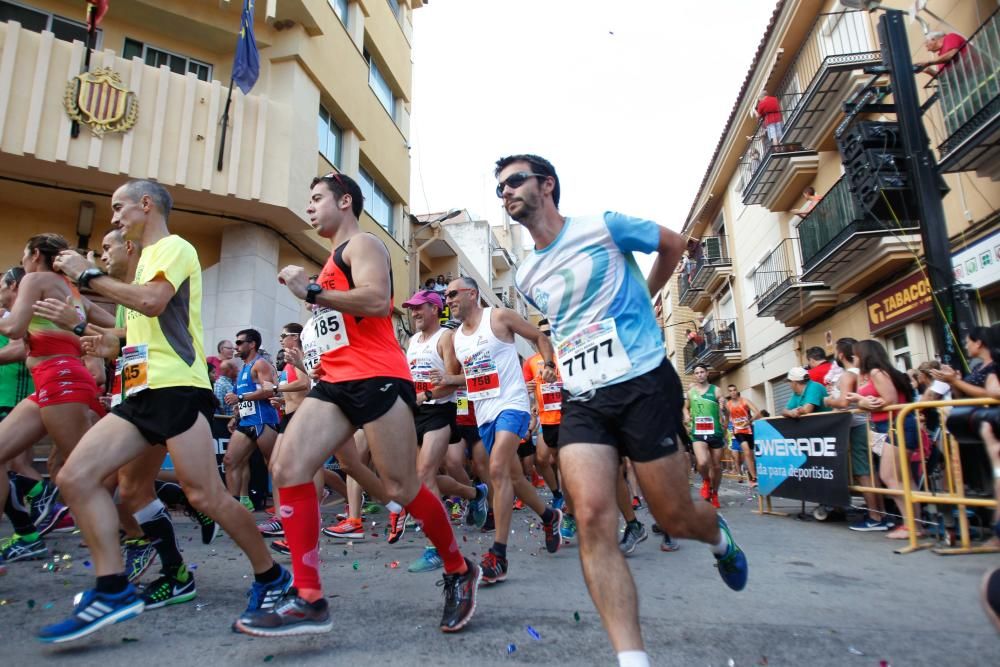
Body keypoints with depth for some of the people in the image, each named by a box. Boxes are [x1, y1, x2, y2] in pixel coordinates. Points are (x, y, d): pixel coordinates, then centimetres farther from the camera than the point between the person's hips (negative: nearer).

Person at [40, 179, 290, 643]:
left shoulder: (173, 247, -2)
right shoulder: (150, 257, 26)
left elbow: (153, 301, -21)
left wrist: (88, 275, -9)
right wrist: (118, 346, 18)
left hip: (177, 388, -10)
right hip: (143, 392, 10)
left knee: (205, 496, -10)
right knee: (75, 477, -2)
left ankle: (270, 577, 7)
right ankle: (112, 590, 3)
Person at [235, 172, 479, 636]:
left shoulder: (362, 244, 0)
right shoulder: (335, 259, 29)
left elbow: (377, 301, -19)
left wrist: (311, 292, -15)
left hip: (376, 378, -9)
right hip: (336, 382, 9)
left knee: (402, 488, -5)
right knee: (287, 468, -8)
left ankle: (460, 572, 19)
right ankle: (308, 600, -4)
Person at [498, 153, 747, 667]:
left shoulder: (602, 227, -3)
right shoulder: (525, 276, 13)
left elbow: (673, 243, 13)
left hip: (643, 384, -4)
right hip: (581, 400, 4)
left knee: (674, 517, 5)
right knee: (592, 520, -15)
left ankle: (719, 539, 43)